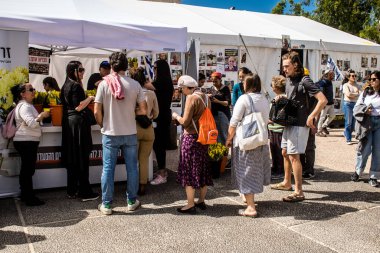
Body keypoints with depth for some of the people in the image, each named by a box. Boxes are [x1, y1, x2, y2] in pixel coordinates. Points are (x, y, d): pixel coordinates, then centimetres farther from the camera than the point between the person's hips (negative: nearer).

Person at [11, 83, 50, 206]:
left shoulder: (27, 105, 18)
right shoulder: (24, 106, -15)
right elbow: (32, 123, -26)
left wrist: (39, 117, 11)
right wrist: (42, 116, -12)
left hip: (27, 142, 11)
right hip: (26, 142, -11)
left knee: (27, 169, 15)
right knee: (28, 169, -6)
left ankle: (26, 195, 25)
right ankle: (29, 198, 0)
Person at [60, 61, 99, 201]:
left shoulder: (66, 86, 14)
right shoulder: (76, 86, -13)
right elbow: (78, 107, -19)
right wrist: (91, 97, -7)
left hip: (68, 122, 9)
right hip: (78, 123, -9)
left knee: (72, 158, 12)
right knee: (82, 159, -4)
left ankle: (72, 191, 20)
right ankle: (85, 192, 2)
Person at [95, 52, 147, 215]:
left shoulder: (104, 84, -7)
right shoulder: (135, 84, -4)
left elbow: (97, 112, -8)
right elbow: (143, 110, -2)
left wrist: (103, 126, 10)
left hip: (110, 134, -1)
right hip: (130, 134, 1)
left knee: (108, 169, 7)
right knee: (132, 168, 12)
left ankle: (106, 205, 15)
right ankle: (132, 202, 22)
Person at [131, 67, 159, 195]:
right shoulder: (151, 93, 0)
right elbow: (156, 114, 7)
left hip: (134, 128, -2)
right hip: (148, 129, 2)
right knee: (144, 159, 12)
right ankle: (142, 186, 18)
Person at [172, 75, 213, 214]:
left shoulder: (191, 98, -14)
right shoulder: (206, 98, 10)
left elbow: (185, 122, -17)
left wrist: (176, 116, 2)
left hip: (191, 137, -8)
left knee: (189, 171, 0)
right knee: (202, 169, 14)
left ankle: (190, 205, 4)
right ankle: (201, 201, 24)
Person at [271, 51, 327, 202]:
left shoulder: (304, 81, -15)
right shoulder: (288, 79, 11)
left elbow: (323, 100, -20)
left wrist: (311, 117, -19)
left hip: (299, 124, -9)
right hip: (289, 122, 9)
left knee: (293, 156, -9)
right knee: (285, 152, 17)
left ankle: (298, 192, -2)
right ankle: (287, 182, 34)